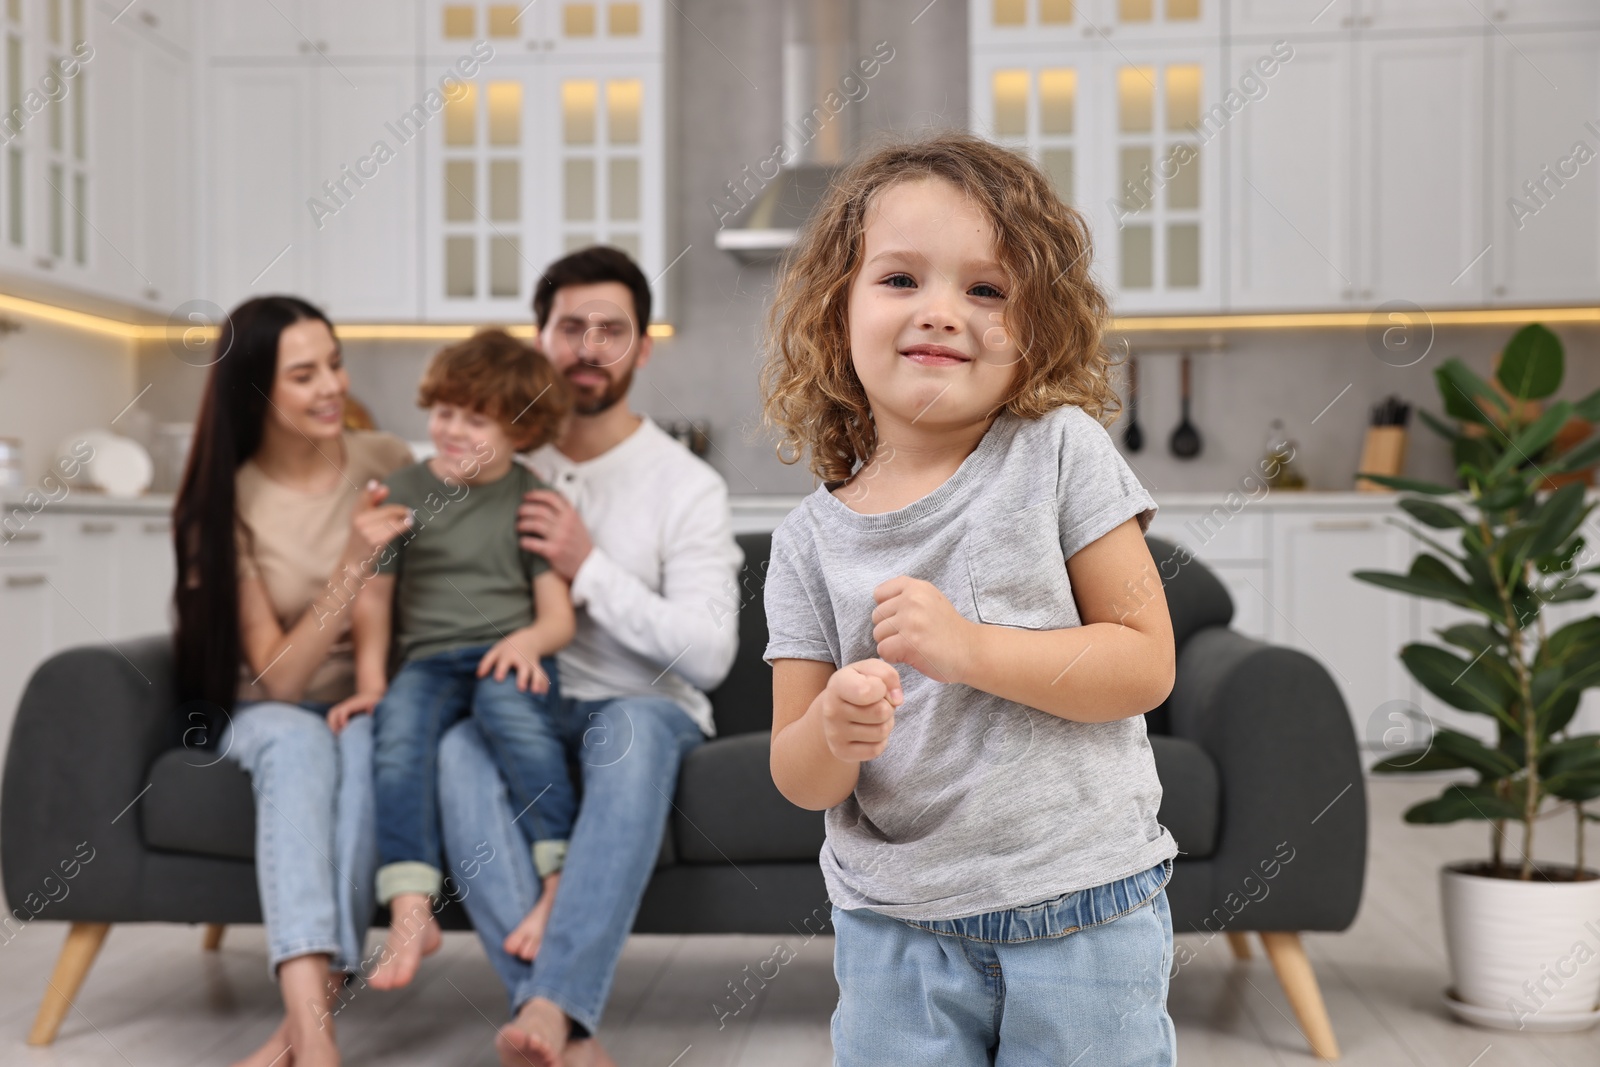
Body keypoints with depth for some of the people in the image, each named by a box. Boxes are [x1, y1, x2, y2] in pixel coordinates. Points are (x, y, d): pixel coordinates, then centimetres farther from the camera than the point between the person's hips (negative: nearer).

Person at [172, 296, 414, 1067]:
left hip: (375, 710, 1)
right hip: (264, 715, -1)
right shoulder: (224, 505, -7)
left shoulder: (388, 463, -3)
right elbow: (279, 677, -15)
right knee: (297, 738, -36)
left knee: (366, 741, -35)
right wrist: (353, 564, -27)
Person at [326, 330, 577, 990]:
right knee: (399, 723, -32)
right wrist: (370, 679, 2)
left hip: (507, 653, -1)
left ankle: (561, 879, -37)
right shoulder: (402, 492, 14)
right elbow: (373, 597, 16)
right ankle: (411, 914, -38)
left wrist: (528, 640, -17)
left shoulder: (531, 498, 9)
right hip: (429, 659, 2)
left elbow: (559, 614, 6)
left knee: (507, 700, -37)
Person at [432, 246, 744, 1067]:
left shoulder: (686, 485, -1)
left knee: (632, 729, -38)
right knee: (458, 744, -33)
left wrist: (590, 567, -18)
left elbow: (709, 654, -11)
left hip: (643, 707, -2)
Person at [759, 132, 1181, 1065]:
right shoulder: (811, 539, -1)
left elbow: (1147, 663, -10)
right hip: (895, 930, 2)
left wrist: (967, 647, -21)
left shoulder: (1061, 453, -6)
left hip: (1081, 912, -1)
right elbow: (797, 777, 0)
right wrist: (834, 734, -22)